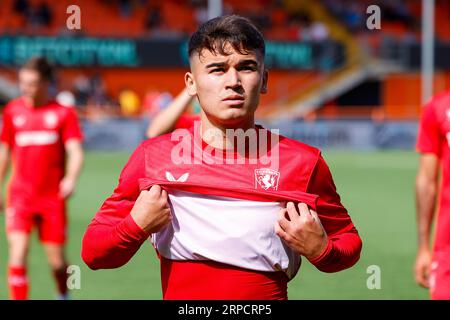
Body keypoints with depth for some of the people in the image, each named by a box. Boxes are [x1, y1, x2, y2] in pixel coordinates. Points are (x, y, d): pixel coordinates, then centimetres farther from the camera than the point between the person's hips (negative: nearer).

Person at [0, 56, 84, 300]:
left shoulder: (63, 113, -1)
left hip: (52, 197, -1)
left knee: (57, 261, 6)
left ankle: (63, 295, 37)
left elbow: (75, 152, -10)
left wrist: (71, 179, -29)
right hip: (20, 195, 1)